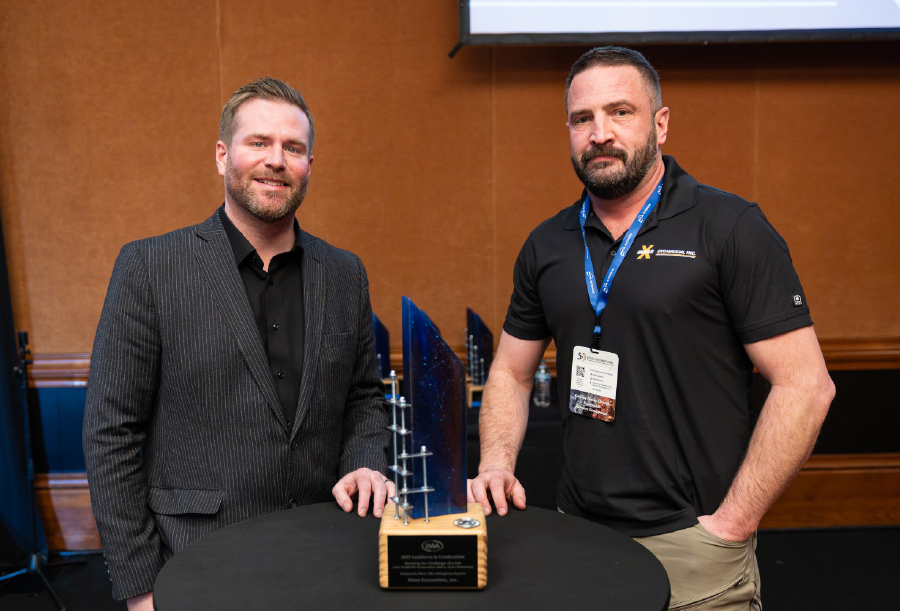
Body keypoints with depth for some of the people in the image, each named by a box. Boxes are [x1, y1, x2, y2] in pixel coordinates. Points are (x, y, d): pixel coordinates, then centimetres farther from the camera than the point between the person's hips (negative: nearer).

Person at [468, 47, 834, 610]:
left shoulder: (730, 227, -9)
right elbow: (511, 374, 13)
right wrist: (496, 464, -3)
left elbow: (806, 386, -11)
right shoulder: (547, 245, 5)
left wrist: (731, 525, -13)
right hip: (576, 529, 5)